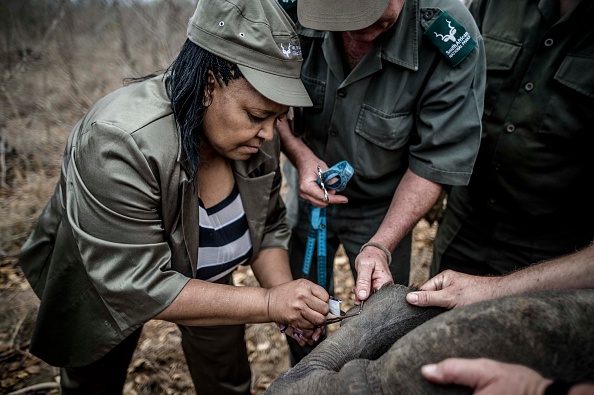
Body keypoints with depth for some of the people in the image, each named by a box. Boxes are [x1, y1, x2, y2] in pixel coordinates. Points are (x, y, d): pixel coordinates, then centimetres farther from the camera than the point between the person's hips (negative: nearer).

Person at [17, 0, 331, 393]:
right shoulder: (119, 143, -39)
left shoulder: (257, 136, -20)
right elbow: (136, 285, -37)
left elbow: (268, 228, -8)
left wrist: (286, 294, -26)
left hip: (203, 275, 5)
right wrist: (267, 303, -39)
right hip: (101, 283, -4)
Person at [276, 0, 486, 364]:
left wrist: (380, 247, -29)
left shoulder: (452, 40, -29)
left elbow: (435, 163, -22)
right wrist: (300, 154, -23)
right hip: (308, 191, 3)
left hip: (384, 207, -2)